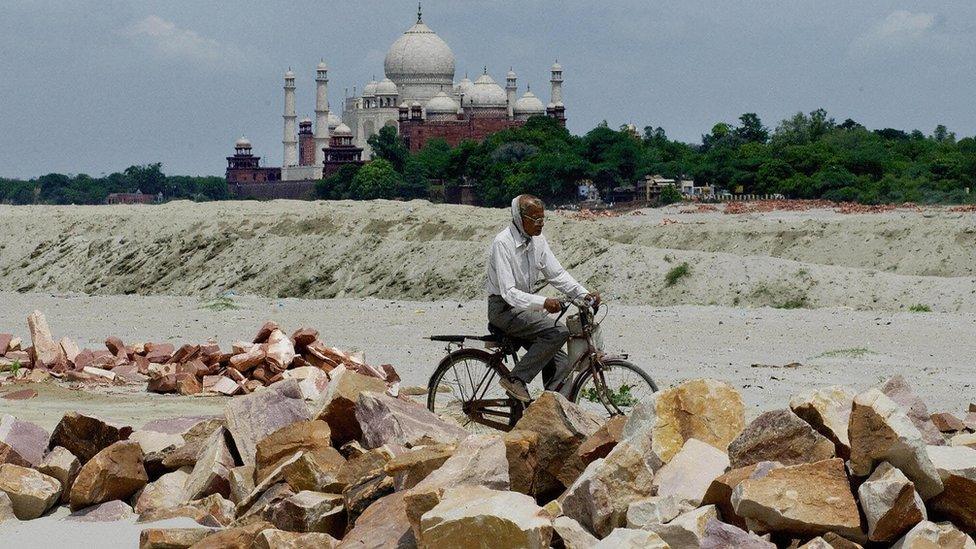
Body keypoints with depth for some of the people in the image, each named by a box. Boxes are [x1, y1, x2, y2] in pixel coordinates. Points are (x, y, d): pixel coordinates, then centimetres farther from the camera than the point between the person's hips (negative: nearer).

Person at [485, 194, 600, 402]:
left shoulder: (538, 241, 5)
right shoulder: (502, 243, -20)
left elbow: (557, 274, 7)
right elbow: (509, 292, -25)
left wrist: (584, 295, -8)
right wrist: (543, 303, -38)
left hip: (525, 306, 8)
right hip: (504, 308, -8)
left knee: (561, 363, -3)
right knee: (559, 332, -27)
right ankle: (516, 379, -22)